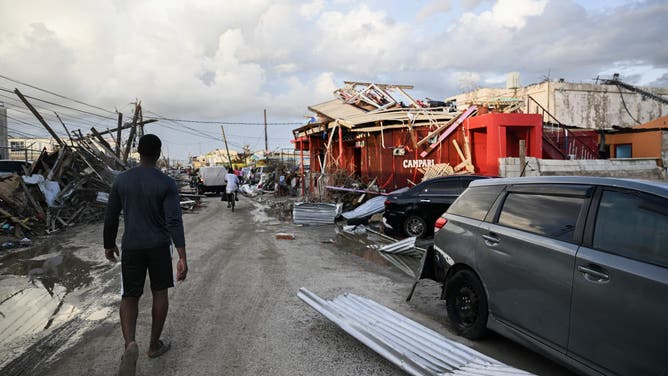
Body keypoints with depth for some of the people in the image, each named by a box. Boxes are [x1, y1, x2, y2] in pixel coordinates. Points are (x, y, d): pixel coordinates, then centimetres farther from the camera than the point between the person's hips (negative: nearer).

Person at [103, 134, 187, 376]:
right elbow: (174, 221, -19)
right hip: (159, 246, -1)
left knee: (129, 296, 9)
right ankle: (154, 344, 24)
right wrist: (182, 258, -19)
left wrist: (109, 245, 20)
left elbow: (110, 216, 5)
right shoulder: (167, 184, -12)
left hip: (131, 247, 2)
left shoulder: (121, 180, -2)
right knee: (160, 292, 15)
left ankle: (130, 344, -14)